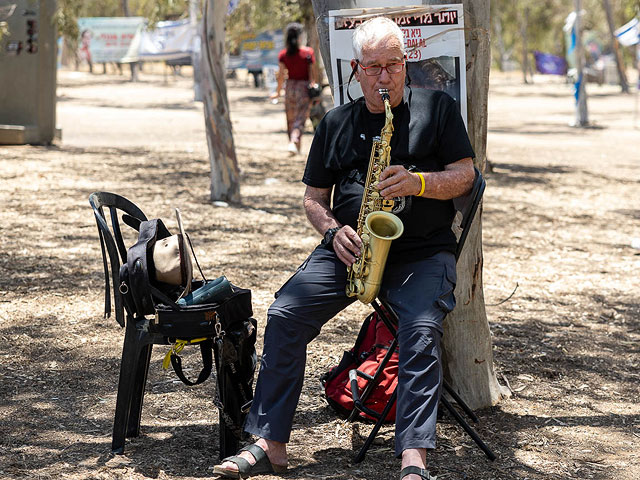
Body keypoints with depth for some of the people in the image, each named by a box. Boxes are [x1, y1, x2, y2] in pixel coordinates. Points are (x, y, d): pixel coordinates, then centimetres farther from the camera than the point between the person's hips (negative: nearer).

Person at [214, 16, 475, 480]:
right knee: (284, 315, -16)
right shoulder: (336, 123, 13)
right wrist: (334, 231, -7)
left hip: (422, 252, -3)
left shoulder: (437, 107, 6)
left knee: (422, 331, -30)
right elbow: (314, 197, 14)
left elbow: (465, 175, 1)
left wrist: (418, 183, -18)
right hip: (350, 249, 3)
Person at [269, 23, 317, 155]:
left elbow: (281, 74, -3)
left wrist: (278, 91, 6)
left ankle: (296, 148, 24)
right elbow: (312, 72, -7)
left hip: (290, 87, 3)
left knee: (291, 119, 15)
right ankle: (294, 142, -27)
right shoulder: (308, 52, -6)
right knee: (300, 118, -5)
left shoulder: (283, 54, -2)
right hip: (304, 86, -3)